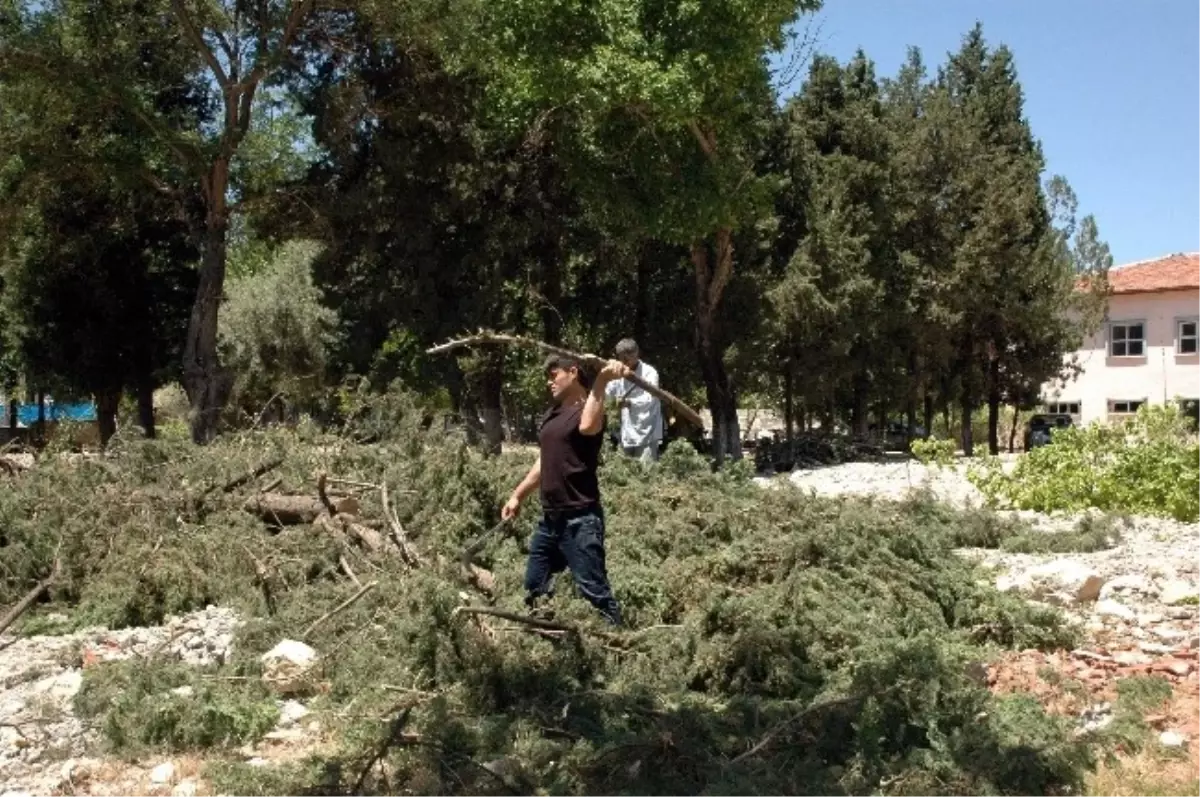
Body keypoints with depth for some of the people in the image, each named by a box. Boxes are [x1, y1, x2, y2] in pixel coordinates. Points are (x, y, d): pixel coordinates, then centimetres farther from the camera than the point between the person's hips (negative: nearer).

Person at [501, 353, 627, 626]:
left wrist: (601, 382, -36)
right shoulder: (551, 414, 16)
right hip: (550, 518, 9)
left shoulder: (588, 409, -9)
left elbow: (587, 426, -35)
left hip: (580, 519, -9)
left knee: (593, 589, -8)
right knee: (534, 588, 16)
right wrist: (517, 496, 23)